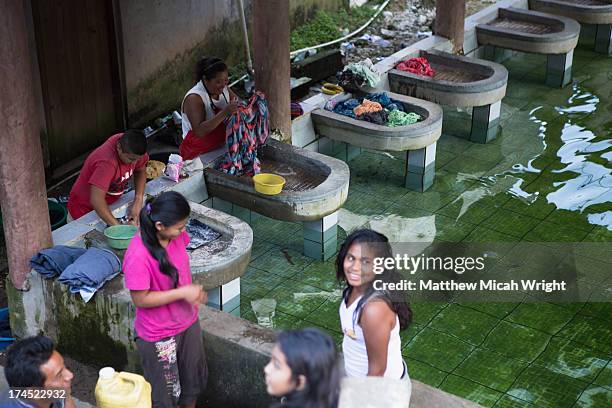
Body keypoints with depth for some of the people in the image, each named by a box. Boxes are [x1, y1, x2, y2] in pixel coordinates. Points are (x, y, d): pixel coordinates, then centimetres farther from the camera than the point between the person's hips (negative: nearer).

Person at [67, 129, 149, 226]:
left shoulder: (133, 149, -17)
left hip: (109, 205, 6)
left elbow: (141, 170, 0)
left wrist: (138, 201, -15)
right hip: (85, 210, -6)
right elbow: (96, 200, -44)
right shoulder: (107, 162, -37)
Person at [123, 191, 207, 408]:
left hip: (188, 323, 7)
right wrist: (183, 292, -26)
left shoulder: (177, 235, -11)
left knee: (192, 381, 25)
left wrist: (194, 291, -1)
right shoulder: (138, 256, -32)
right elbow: (140, 299, -24)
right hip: (159, 335, -7)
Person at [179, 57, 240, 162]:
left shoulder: (223, 88, 1)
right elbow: (199, 132, -31)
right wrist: (224, 113, -38)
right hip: (198, 153, -7)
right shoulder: (194, 98, -21)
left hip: (221, 144, 8)